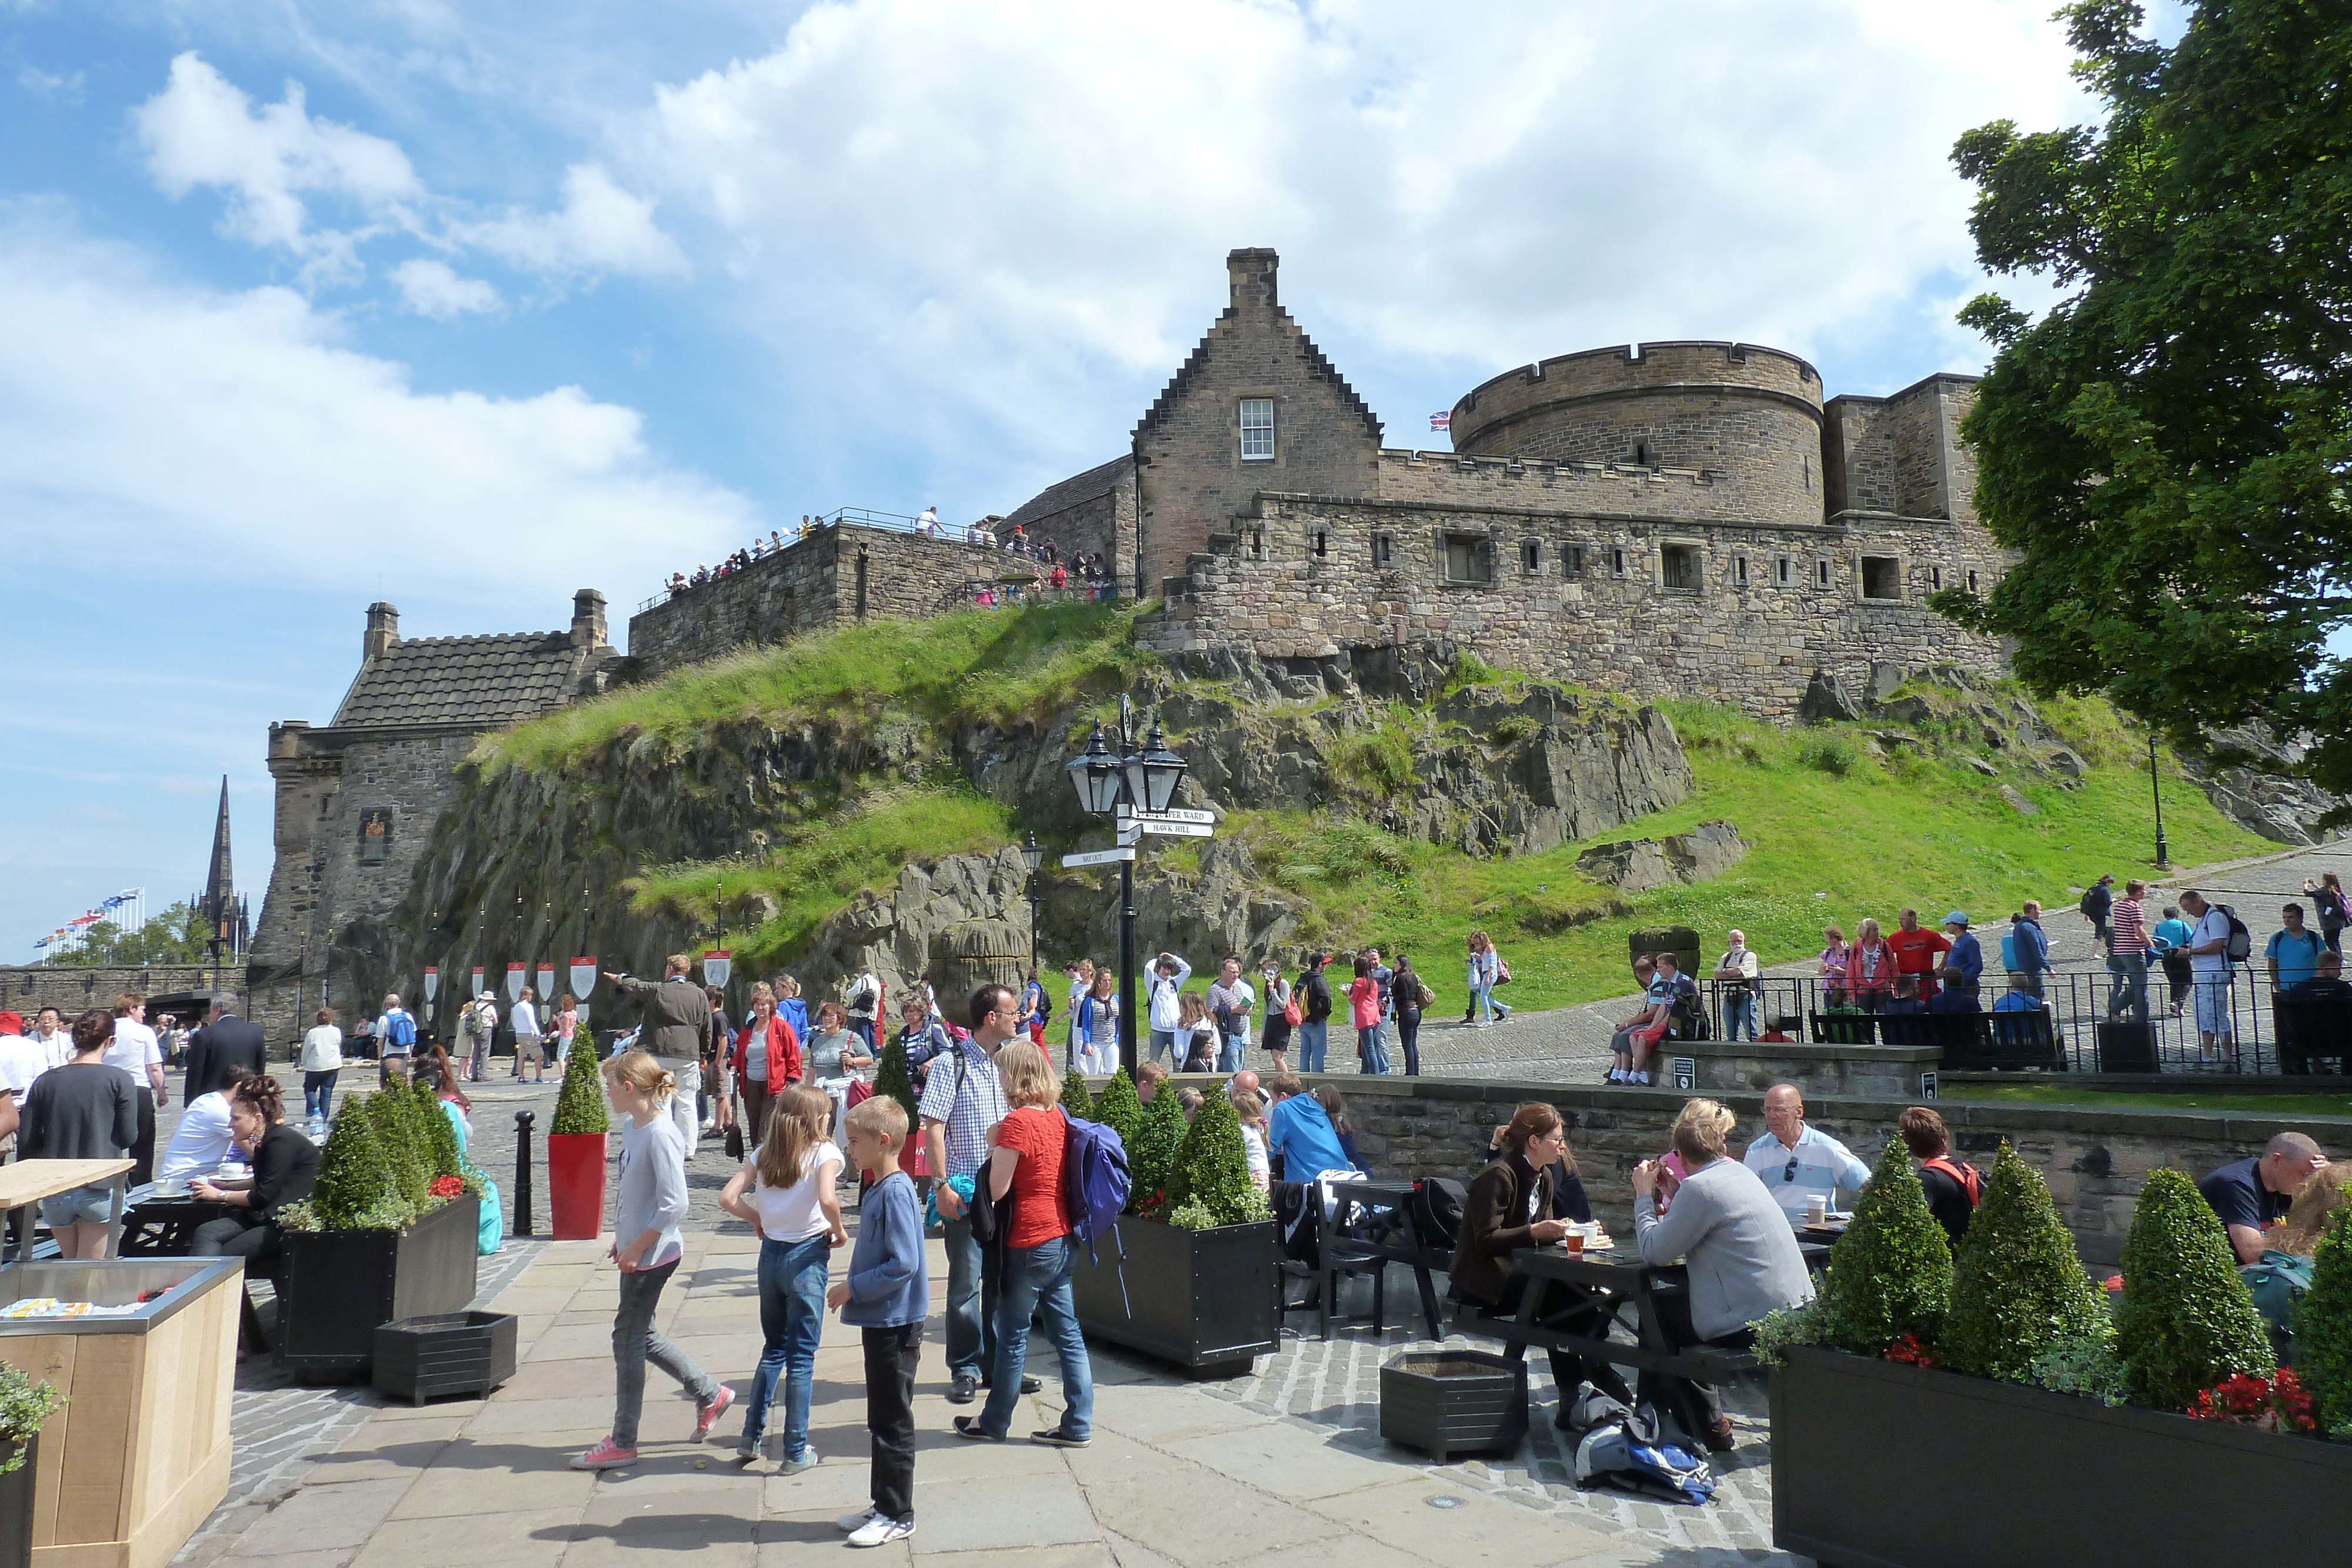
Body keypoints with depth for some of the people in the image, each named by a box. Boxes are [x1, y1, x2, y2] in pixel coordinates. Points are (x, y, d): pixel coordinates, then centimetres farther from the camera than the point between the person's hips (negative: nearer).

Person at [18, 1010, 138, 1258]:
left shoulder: (46, 1081, 1)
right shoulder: (119, 1079, -8)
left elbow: (26, 1141, 3)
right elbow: (129, 1137, -7)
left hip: (55, 1191, 3)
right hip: (98, 1189, -3)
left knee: (69, 1266, 20)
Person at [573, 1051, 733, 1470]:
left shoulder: (661, 1135, -23)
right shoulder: (632, 1126, 6)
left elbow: (674, 1205, -24)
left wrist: (636, 1248, -19)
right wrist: (624, 1240, 16)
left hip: (653, 1254, -9)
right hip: (637, 1250, 9)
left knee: (628, 1340, 2)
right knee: (640, 1335, 18)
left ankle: (622, 1443, 16)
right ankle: (710, 1393, 31)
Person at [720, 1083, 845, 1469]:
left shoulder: (764, 1154, 3)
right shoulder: (824, 1152, -12)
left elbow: (728, 1198, -4)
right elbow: (827, 1199, -28)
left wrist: (757, 1219, 10)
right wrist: (839, 1231, -11)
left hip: (771, 1253, 5)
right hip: (808, 1256, -5)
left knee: (773, 1348, 22)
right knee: (801, 1358, 4)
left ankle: (751, 1436, 25)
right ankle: (795, 1452, 10)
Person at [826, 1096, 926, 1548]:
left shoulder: (896, 1192, -21)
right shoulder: (877, 1190, 9)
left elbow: (904, 1264, -25)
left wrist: (853, 1288, -18)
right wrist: (853, 1288, 10)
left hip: (895, 1324, -10)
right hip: (880, 1320, 10)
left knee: (893, 1423, 2)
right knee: (881, 1421, 17)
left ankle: (898, 1515, 13)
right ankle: (884, 1506, 28)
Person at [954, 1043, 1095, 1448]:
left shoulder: (1018, 1122, -17)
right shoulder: (1058, 1118, 6)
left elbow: (996, 1190, -15)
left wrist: (994, 1146, -2)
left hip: (1030, 1243, -8)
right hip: (1064, 1239, 8)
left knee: (1012, 1334, 7)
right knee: (1067, 1332, 11)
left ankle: (994, 1422, 22)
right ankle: (1078, 1426, 14)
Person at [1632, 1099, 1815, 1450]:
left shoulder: (1699, 1187, -16)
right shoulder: (1739, 1172, 10)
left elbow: (1654, 1252, -12)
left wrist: (1645, 1195, -1)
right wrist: (1673, 1193, 23)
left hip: (1756, 1325, -8)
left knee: (1657, 1315, 13)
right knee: (1673, 1303, 24)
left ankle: (1708, 1425, 23)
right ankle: (1706, 1419, 31)